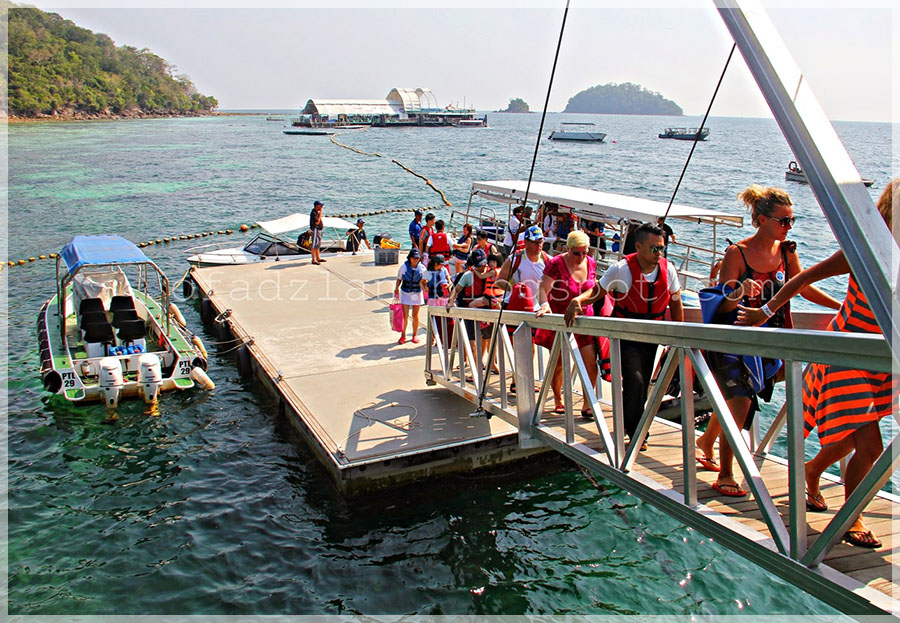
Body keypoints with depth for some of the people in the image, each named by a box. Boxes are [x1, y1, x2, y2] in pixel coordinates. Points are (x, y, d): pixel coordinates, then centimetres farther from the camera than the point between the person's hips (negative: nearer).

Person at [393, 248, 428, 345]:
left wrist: (425, 288, -25)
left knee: (415, 315, 9)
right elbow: (399, 279, 4)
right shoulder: (404, 267, -9)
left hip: (417, 293, 1)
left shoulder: (422, 268, -7)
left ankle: (414, 335, 25)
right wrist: (396, 289, -3)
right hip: (405, 293, -1)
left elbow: (421, 282, -7)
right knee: (405, 315, -5)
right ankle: (403, 335, 12)